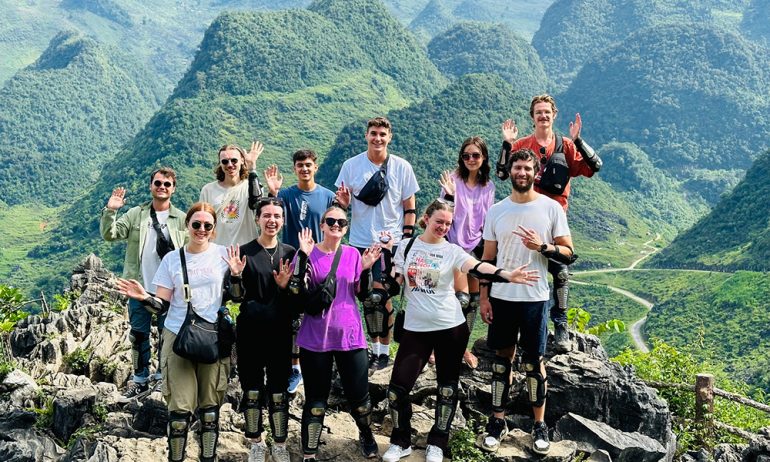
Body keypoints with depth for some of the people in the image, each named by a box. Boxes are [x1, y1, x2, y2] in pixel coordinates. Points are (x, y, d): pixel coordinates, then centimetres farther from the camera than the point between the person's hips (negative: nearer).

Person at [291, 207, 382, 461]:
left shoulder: (353, 254, 5)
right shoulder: (308, 253, -4)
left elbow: (363, 293, 7)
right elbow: (300, 292, -14)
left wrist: (366, 269, -9)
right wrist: (304, 257, -21)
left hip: (350, 335, 2)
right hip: (316, 337, -2)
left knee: (359, 396, 8)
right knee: (316, 399, 5)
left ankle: (366, 435, 38)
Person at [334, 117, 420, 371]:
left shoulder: (402, 167, 0)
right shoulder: (351, 165, 2)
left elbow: (409, 207, 5)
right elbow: (344, 203, 8)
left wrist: (407, 237, -2)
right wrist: (342, 201, -16)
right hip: (360, 242, 2)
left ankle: (384, 350, 9)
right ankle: (374, 348, 21)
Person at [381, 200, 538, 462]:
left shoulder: (452, 251, -4)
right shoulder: (407, 246, 3)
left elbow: (477, 268, -22)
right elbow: (396, 281, 14)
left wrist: (507, 275, -39)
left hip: (450, 327, -1)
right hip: (415, 327, 1)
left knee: (447, 387, 6)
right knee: (398, 386, -1)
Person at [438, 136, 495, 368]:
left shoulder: (488, 186, 7)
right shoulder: (454, 179, -8)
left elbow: (487, 219, 13)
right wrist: (449, 195, -28)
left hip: (477, 246, 5)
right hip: (456, 244, -5)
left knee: (474, 299, 7)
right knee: (462, 297, -12)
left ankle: (462, 346, 21)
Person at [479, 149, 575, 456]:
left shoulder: (551, 208, -3)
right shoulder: (496, 211, 4)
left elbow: (568, 254, -2)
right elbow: (487, 258, 8)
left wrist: (542, 247, -20)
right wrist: (483, 297, 3)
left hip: (535, 298, -2)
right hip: (501, 297, 2)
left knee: (534, 363, 5)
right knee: (501, 359, 9)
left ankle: (540, 425, 18)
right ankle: (498, 422, 19)